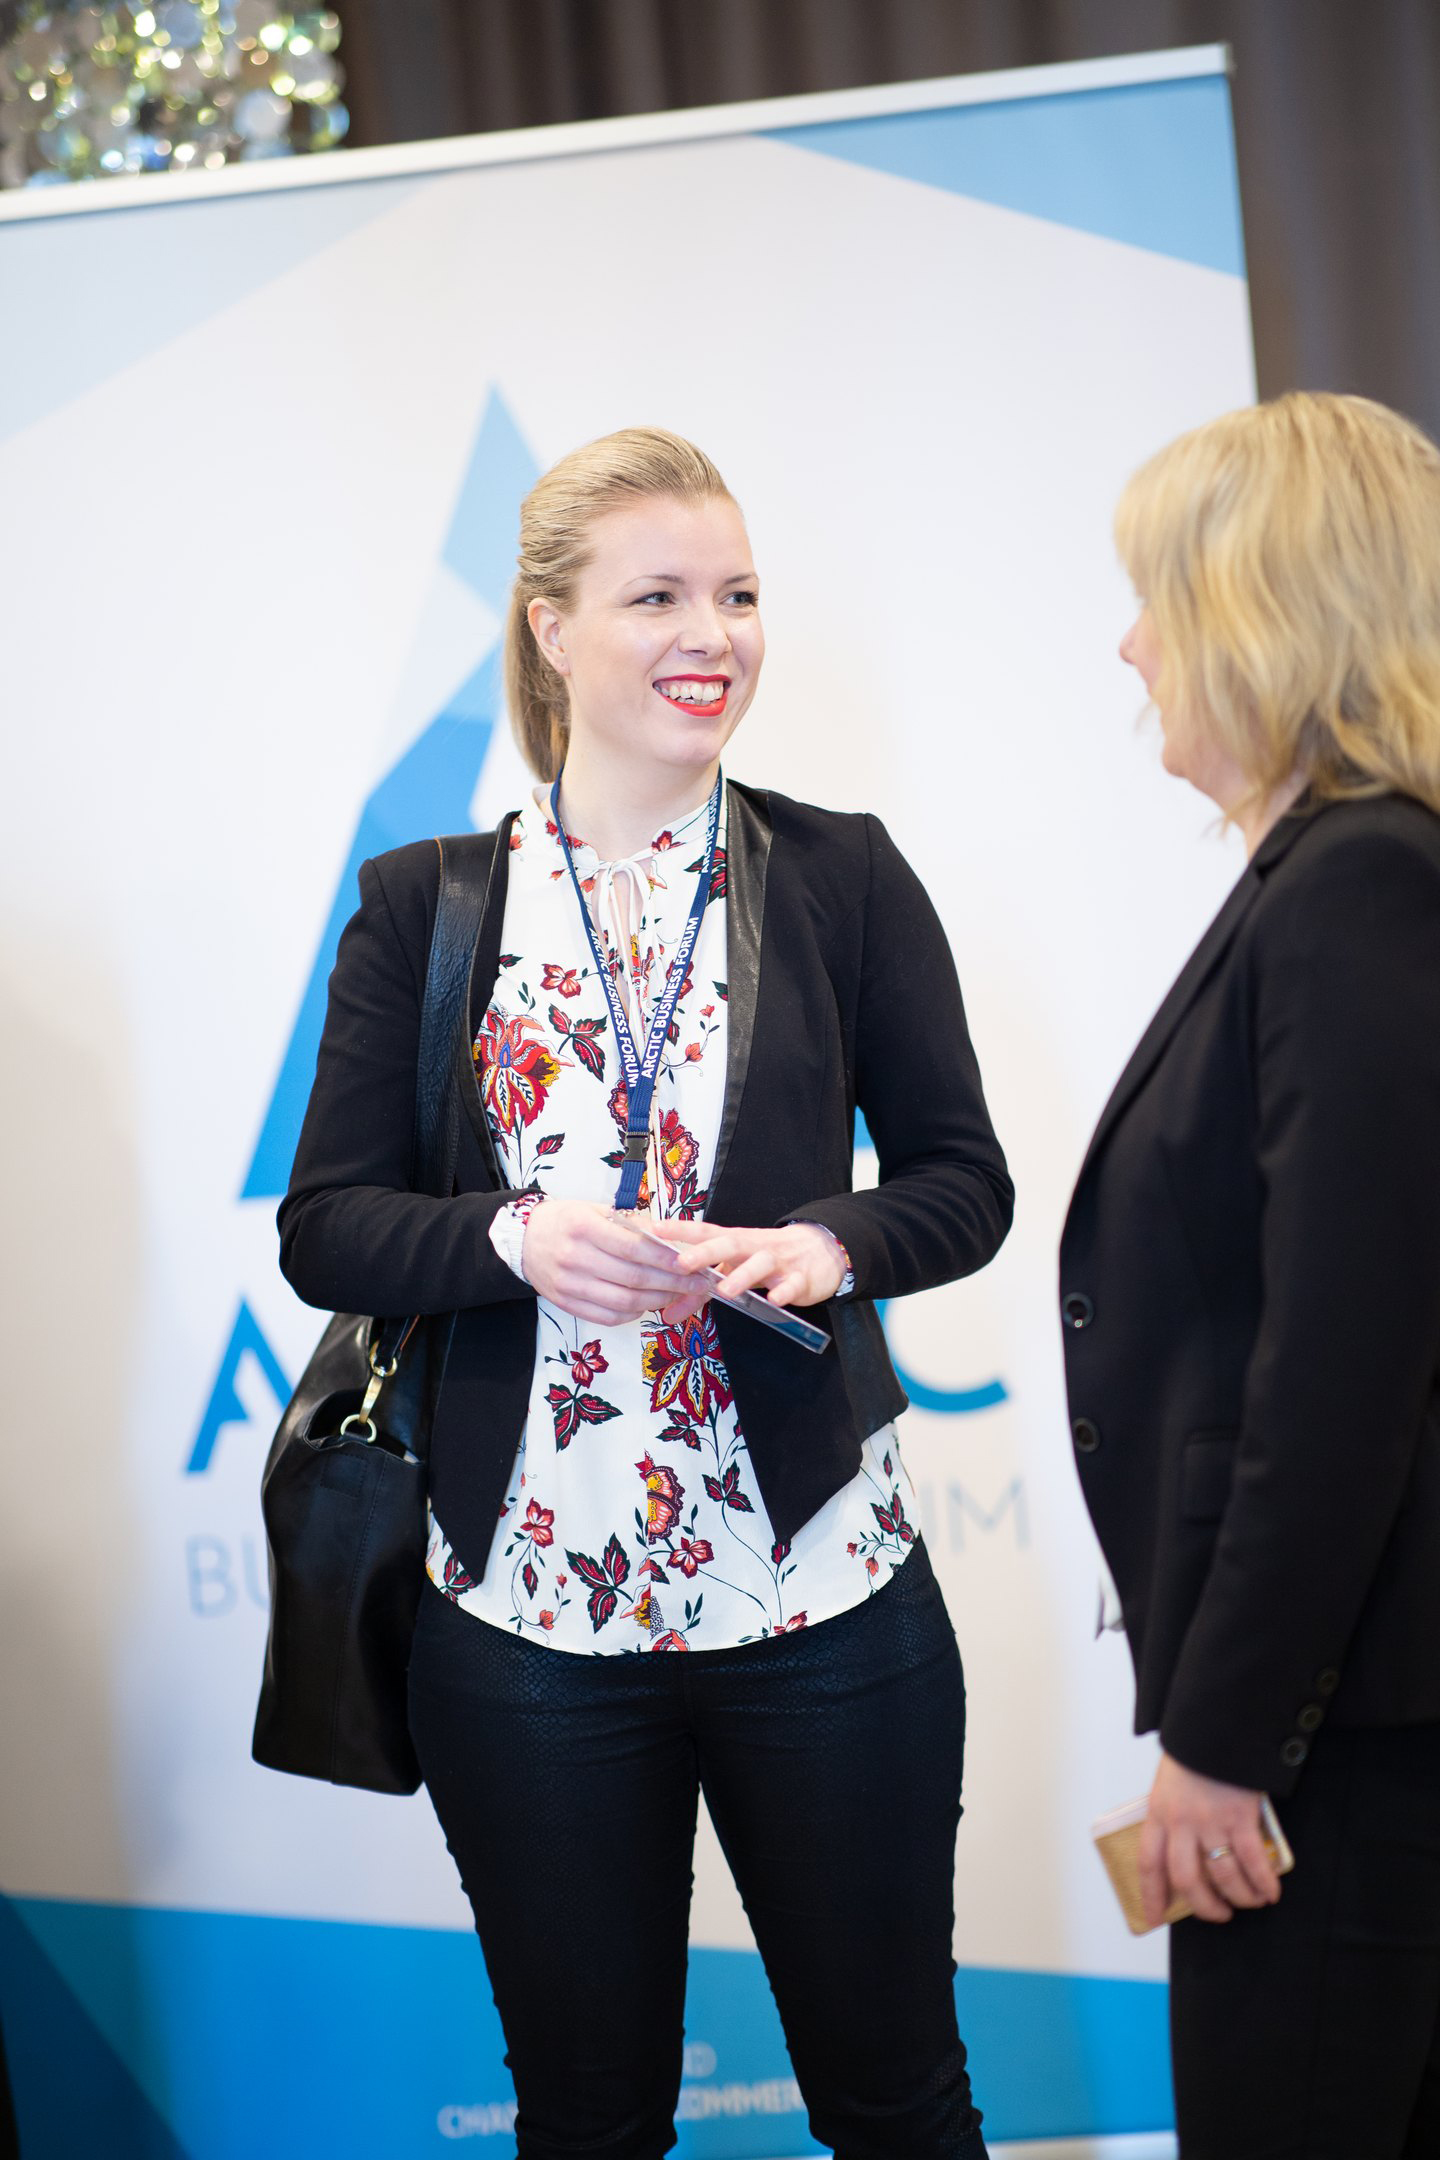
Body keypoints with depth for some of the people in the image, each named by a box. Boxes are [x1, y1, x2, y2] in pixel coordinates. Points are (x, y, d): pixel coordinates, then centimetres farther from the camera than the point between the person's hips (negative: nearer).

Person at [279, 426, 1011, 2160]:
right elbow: (321, 1226, 1)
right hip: (526, 1608, 0)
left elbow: (963, 1182, 5)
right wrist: (516, 1237, -18)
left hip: (823, 1591, 0)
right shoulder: (425, 907, 2)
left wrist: (830, 1243, -16)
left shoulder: (844, 879, 2)